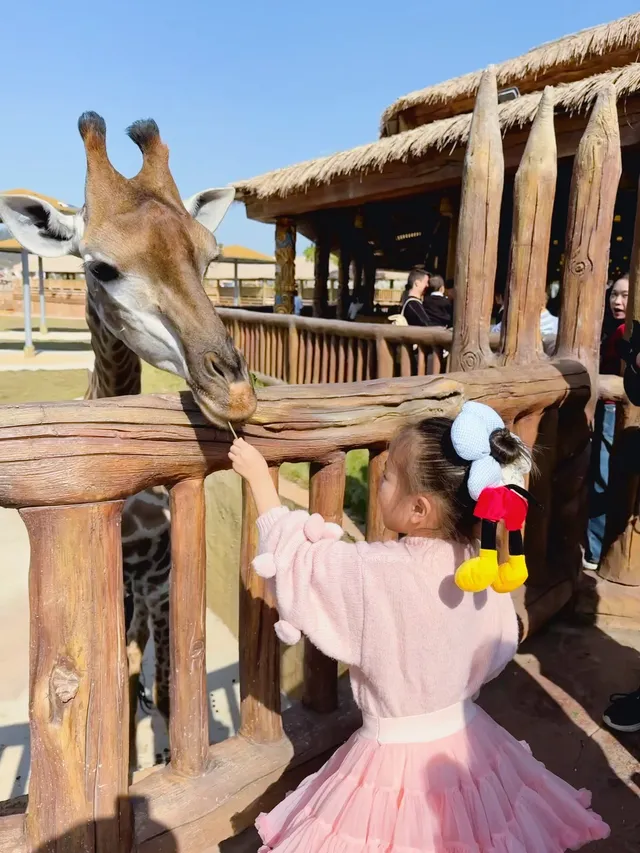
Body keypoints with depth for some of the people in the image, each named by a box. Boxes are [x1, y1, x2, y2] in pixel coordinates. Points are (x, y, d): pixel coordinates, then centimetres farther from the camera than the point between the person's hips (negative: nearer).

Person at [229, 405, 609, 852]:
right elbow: (497, 655, 2)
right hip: (468, 742, 5)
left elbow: (293, 556, -14)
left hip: (396, 758, -5)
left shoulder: (372, 573, -30)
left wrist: (259, 477, -4)